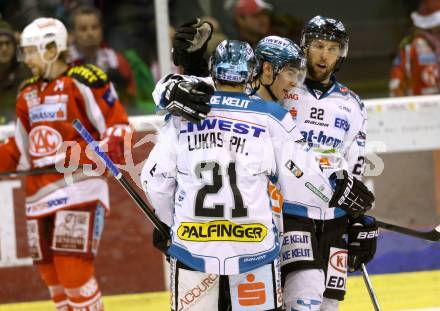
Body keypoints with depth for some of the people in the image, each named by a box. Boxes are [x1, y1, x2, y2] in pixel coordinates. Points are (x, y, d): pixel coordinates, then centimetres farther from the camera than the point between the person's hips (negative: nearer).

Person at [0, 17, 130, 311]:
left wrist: (109, 149, -24)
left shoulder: (83, 82, -7)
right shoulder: (28, 94, 17)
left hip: (78, 187, -8)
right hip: (39, 194, 8)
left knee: (72, 266, -15)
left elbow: (119, 125, -7)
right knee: (51, 272, 9)